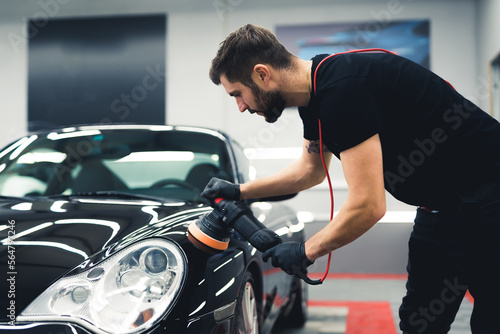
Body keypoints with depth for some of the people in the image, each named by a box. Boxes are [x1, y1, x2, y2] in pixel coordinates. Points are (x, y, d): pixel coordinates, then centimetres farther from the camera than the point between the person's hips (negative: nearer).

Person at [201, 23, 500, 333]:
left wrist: (306, 251, -11)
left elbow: (368, 206, -27)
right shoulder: (315, 93, 4)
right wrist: (240, 191, 21)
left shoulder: (341, 88, -27)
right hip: (441, 205, 10)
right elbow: (310, 170, 22)